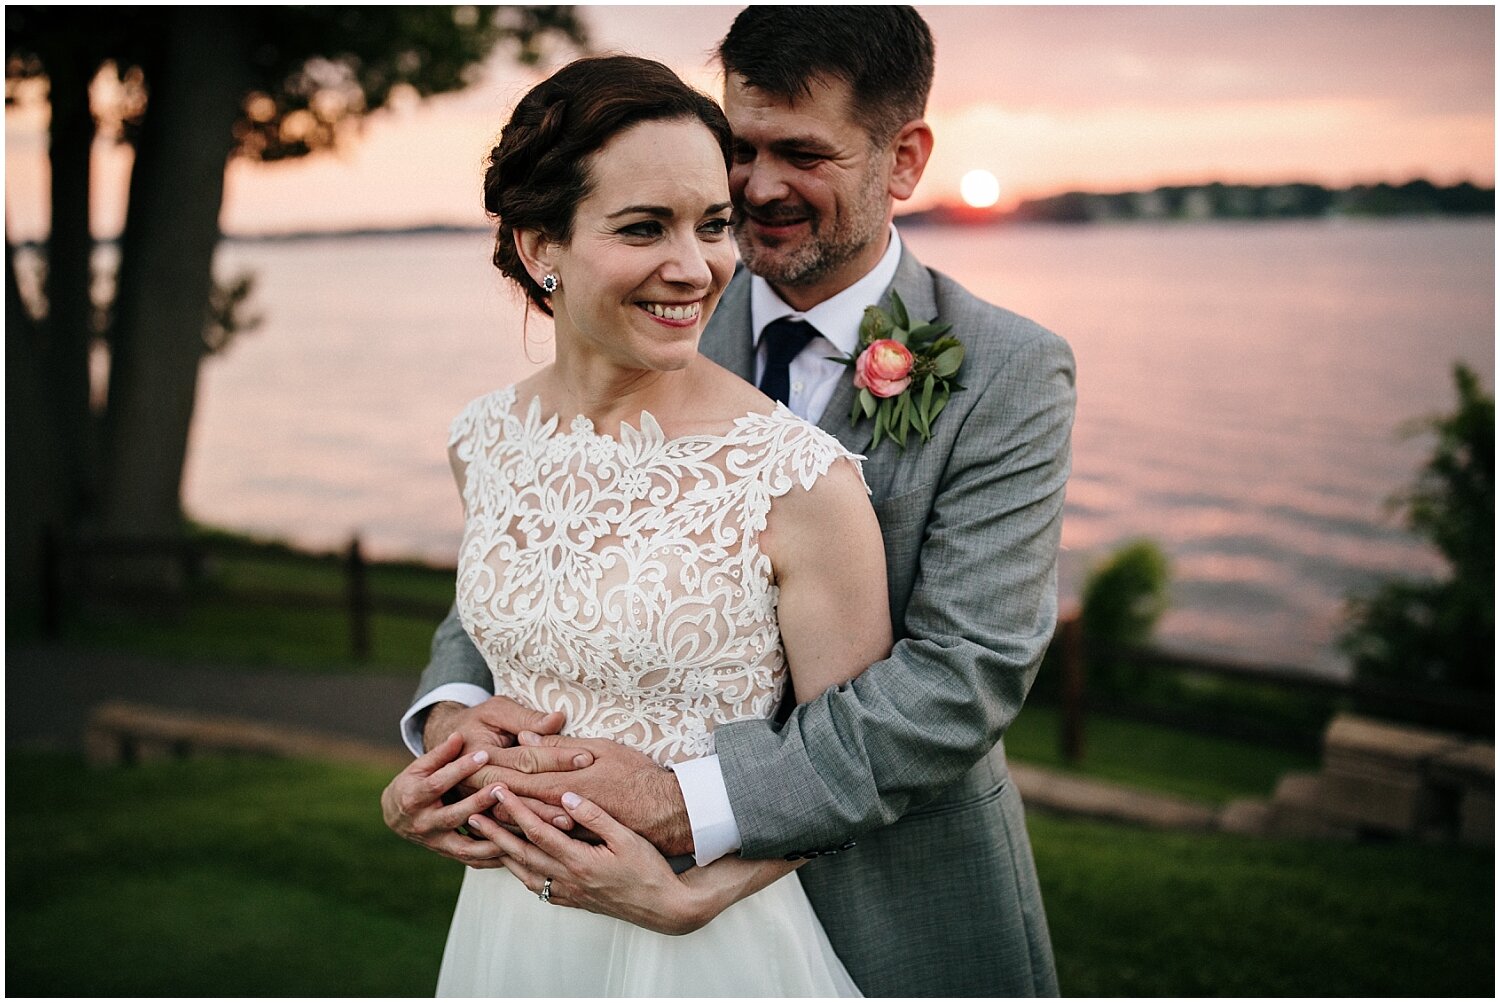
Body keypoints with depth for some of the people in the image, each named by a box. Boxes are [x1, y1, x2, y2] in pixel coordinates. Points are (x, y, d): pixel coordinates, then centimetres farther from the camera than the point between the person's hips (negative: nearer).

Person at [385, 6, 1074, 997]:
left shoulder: (1011, 374, -14)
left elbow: (968, 669, -23)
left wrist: (679, 802, -31)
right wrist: (453, 710, -24)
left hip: (900, 919, -3)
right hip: (680, 898, 3)